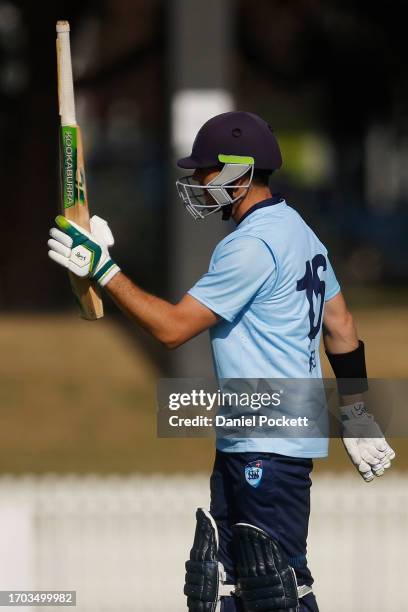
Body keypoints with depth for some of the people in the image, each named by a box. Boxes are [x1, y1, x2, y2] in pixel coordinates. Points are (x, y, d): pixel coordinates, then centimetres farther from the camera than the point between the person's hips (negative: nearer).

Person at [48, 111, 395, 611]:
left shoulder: (252, 246, -18)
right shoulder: (297, 231, 14)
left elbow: (172, 327, -19)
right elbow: (341, 329, 19)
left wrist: (101, 269, -15)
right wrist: (355, 415, 24)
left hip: (271, 449, -11)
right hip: (242, 444, 11)